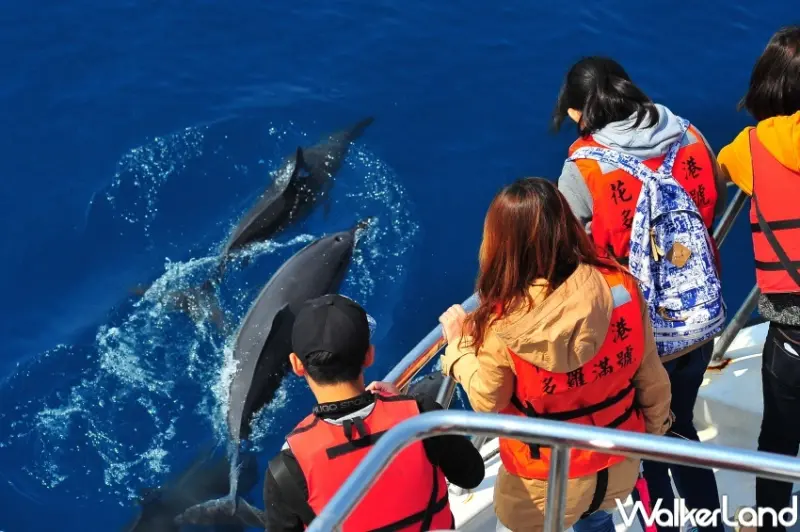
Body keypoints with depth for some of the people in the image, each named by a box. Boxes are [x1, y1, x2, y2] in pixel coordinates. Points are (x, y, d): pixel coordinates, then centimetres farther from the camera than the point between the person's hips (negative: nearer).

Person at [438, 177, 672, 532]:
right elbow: (650, 376, -6)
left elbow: (487, 403, -11)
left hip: (547, 482, -3)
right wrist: (655, 426, 14)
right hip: (619, 463, 3)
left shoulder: (502, 324, -29)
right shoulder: (619, 285, -20)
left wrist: (459, 343, 4)